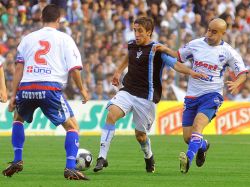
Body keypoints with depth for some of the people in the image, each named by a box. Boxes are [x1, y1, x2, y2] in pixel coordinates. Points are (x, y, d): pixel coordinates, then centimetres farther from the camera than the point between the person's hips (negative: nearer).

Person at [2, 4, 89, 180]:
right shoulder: (64, 39, 11)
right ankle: (70, 168, -10)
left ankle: (17, 161, 25)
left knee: (18, 119, 33)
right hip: (50, 87, -3)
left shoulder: (28, 38, 19)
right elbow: (74, 69, 3)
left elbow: (19, 68, 12)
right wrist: (82, 90, 18)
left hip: (25, 88, 3)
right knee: (72, 126, 8)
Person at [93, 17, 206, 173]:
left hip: (146, 97, -4)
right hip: (127, 92, 4)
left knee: (140, 134, 4)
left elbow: (175, 64, -21)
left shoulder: (157, 49, -10)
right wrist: (119, 71, 36)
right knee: (111, 114, -22)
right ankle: (102, 157, -21)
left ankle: (149, 157, 39)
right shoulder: (132, 45, 8)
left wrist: (190, 72, -38)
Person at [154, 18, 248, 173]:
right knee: (187, 137, 3)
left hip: (212, 95, -4)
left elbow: (243, 73, 1)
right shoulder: (195, 44, 4)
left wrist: (236, 84, -20)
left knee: (197, 125, -30)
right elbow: (179, 56, 19)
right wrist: (166, 50, 1)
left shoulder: (228, 52, -4)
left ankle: (188, 159, -44)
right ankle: (203, 146, 37)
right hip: (192, 95, 4)